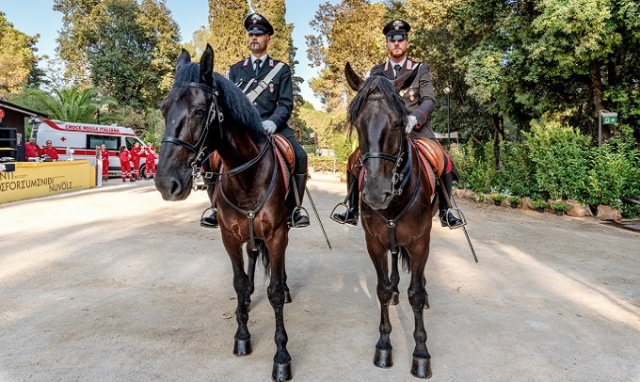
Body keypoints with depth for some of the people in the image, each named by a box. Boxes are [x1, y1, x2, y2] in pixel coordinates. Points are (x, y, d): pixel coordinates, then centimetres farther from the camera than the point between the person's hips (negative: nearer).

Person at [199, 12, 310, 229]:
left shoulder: (282, 70, 11)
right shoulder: (235, 70, 18)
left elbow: (286, 103, 0)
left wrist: (273, 121, -21)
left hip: (271, 125, -2)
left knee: (299, 156, -28)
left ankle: (292, 209, -12)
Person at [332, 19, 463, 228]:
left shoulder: (421, 70, 4)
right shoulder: (376, 72, 9)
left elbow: (429, 100, -6)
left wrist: (414, 118, -26)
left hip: (416, 128, -1)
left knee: (444, 163, -16)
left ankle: (444, 211, 3)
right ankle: (353, 211, 1)